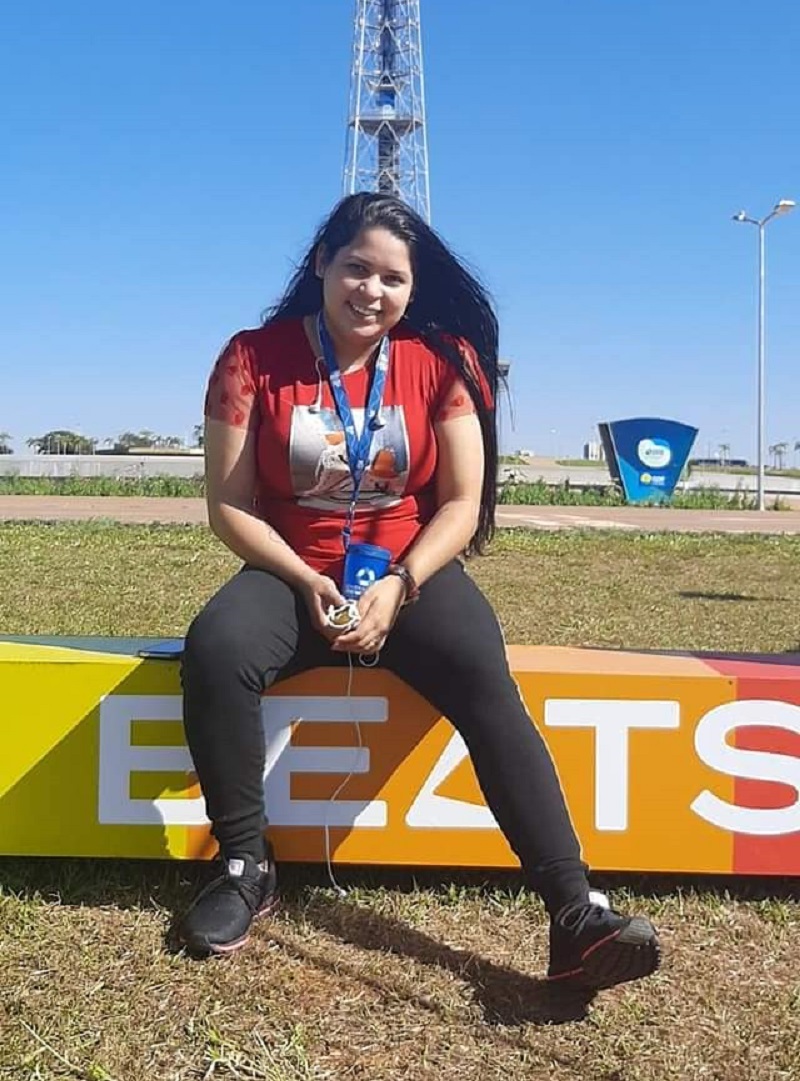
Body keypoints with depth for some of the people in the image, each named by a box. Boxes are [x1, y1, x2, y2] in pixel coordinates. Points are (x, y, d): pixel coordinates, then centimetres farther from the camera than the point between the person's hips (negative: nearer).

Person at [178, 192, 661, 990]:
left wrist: (397, 587, -18)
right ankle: (246, 864, -11)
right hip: (294, 575, 1)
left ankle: (574, 912, -28)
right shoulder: (253, 358, -3)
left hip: (411, 571, 0)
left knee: (486, 682, -28)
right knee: (213, 652, -30)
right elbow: (230, 505, -4)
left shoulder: (440, 361, -1)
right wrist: (306, 583, -18)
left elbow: (461, 504, -3)